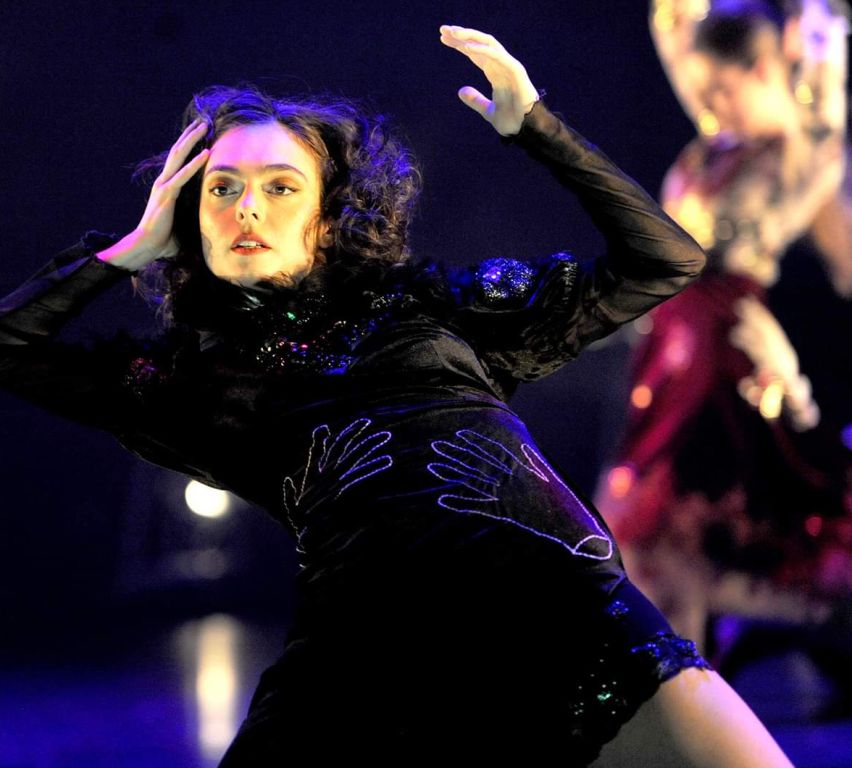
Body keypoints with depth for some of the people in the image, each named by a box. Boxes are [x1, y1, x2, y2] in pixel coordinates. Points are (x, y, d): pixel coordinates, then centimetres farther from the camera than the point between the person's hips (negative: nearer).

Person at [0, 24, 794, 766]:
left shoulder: (425, 304, 25)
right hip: (365, 641, 1)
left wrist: (534, 126, 22)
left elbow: (663, 261, 27)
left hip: (558, 600, 0)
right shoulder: (191, 376, 25)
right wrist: (132, 247, 30)